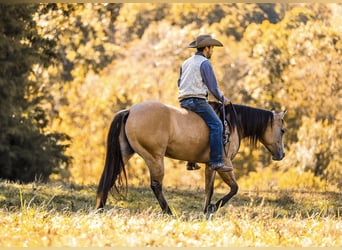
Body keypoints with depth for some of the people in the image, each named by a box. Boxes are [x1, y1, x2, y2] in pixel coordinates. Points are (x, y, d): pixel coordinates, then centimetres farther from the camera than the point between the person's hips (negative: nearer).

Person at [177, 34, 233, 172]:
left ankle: (191, 161, 25)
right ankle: (216, 162, -27)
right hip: (197, 100, -9)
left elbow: (180, 83, 27)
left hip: (184, 101, 9)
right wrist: (223, 99, 5)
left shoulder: (186, 63, 20)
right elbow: (212, 86, -8)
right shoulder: (205, 63, -7)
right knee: (216, 125, -15)